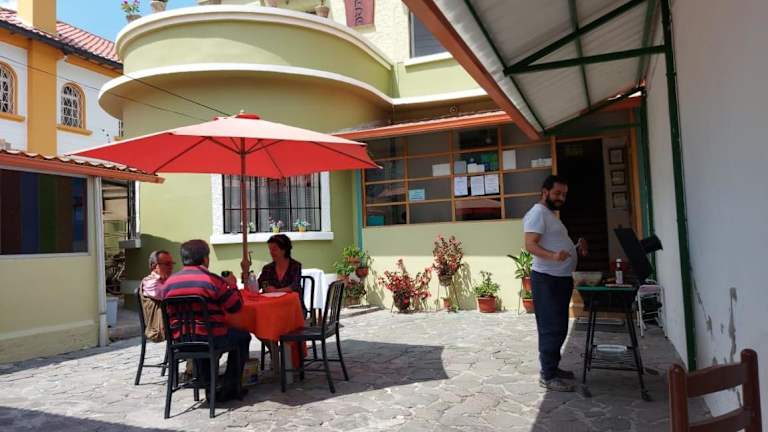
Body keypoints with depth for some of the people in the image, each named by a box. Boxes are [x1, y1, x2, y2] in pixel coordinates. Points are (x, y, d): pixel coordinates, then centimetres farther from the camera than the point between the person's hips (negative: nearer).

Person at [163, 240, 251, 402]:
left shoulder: (169, 282, 1)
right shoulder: (212, 280, -14)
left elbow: (170, 312, 14)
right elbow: (236, 306, -8)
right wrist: (232, 285, 10)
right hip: (210, 338, -5)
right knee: (243, 336, 20)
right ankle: (229, 388, 19)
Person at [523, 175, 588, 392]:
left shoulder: (551, 215, 20)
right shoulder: (537, 213, -12)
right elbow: (530, 245, -23)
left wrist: (577, 248, 11)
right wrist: (553, 256, -39)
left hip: (561, 278, 10)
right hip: (547, 279, -10)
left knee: (558, 328, 15)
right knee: (551, 328, -8)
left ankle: (552, 368, 25)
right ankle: (548, 376, -1)